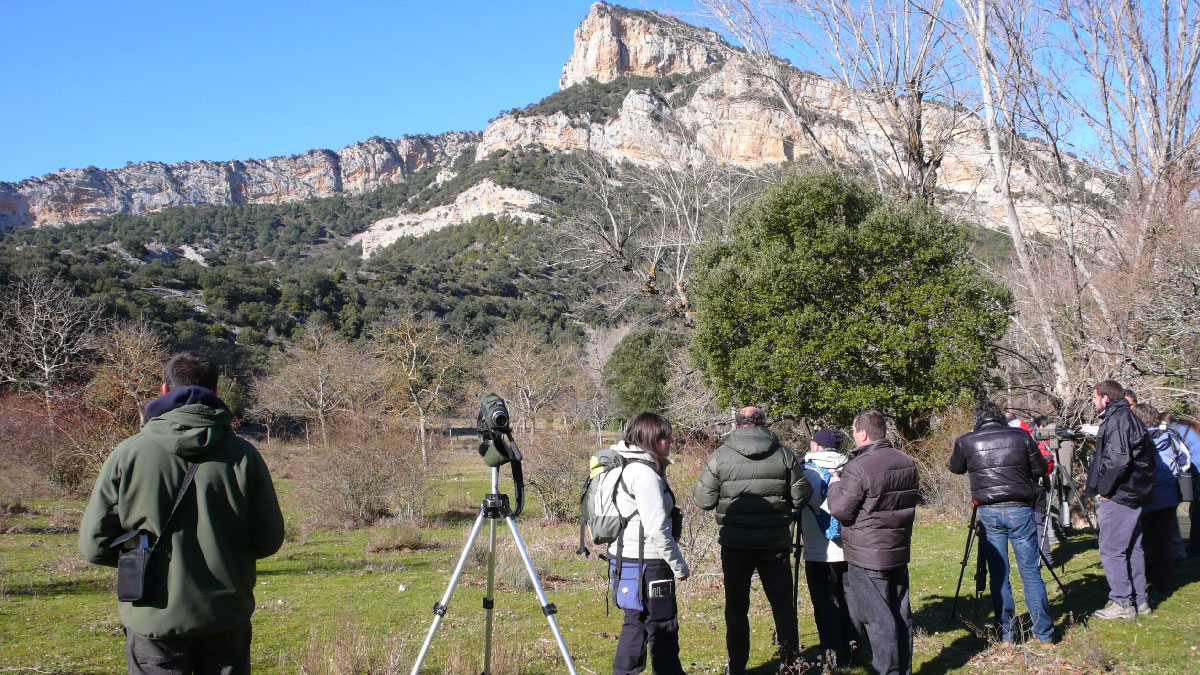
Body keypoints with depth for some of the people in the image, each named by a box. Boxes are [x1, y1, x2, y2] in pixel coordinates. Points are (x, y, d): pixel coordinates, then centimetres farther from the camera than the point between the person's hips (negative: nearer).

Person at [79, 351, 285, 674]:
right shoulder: (243, 455, -7)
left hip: (153, 623, 0)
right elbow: (268, 540, -3)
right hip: (226, 622, 1)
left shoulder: (127, 454, -9)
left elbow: (95, 544, -5)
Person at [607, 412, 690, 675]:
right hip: (647, 561, -9)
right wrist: (679, 565, -12)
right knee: (662, 626, 1)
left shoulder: (624, 466, 11)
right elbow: (656, 529, -21)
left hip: (625, 559, 9)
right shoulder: (645, 473, -19)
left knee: (636, 621, 17)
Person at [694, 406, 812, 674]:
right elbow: (801, 497, -1)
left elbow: (703, 500, -6)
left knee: (736, 606, 11)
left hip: (735, 542, -1)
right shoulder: (783, 454, -2)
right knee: (782, 603, 13)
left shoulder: (721, 456, -7)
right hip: (775, 542, 1)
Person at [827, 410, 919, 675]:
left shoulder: (858, 468, -20)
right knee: (900, 613, 14)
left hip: (867, 555, -8)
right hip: (899, 550, 8)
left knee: (876, 616, -1)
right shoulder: (907, 462, 7)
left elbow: (841, 510, -16)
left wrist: (835, 486, 1)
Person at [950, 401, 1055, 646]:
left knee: (998, 576, 8)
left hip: (988, 514, 0)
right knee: (1031, 573, 6)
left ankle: (1007, 634, 12)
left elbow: (955, 468, 17)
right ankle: (1045, 634, 12)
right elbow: (1041, 470, 6)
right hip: (1020, 510, 0)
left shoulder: (965, 442, 0)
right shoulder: (1021, 436, 0)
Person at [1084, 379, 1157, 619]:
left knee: (1111, 550, -5)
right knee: (1132, 548, 15)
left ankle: (1122, 603, -2)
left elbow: (1118, 459, -24)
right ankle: (1139, 601, 21)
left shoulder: (1117, 420, -14)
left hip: (1119, 496, -10)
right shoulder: (1130, 418, 17)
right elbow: (1146, 457, 22)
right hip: (1135, 495, 11)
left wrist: (1105, 489, -14)